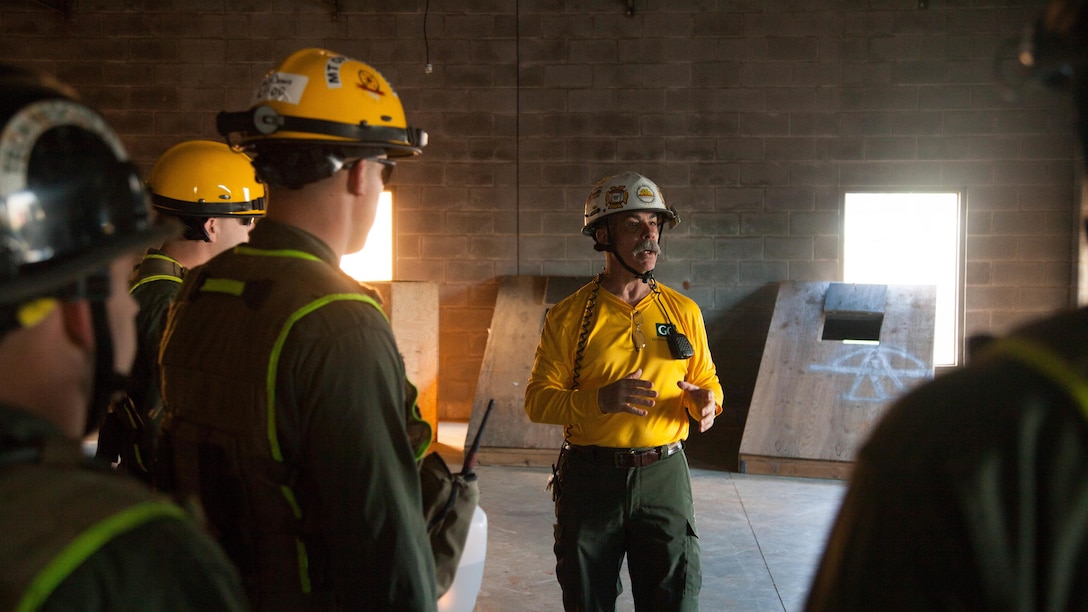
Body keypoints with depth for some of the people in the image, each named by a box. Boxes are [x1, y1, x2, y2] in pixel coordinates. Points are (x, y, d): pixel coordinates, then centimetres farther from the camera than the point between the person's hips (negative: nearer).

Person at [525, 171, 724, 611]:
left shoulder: (683, 311, 7)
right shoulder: (569, 317, -2)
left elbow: (707, 381, 13)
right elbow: (538, 400, -5)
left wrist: (704, 401, -11)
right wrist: (600, 399, -21)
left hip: (664, 475, 2)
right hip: (591, 477, -1)